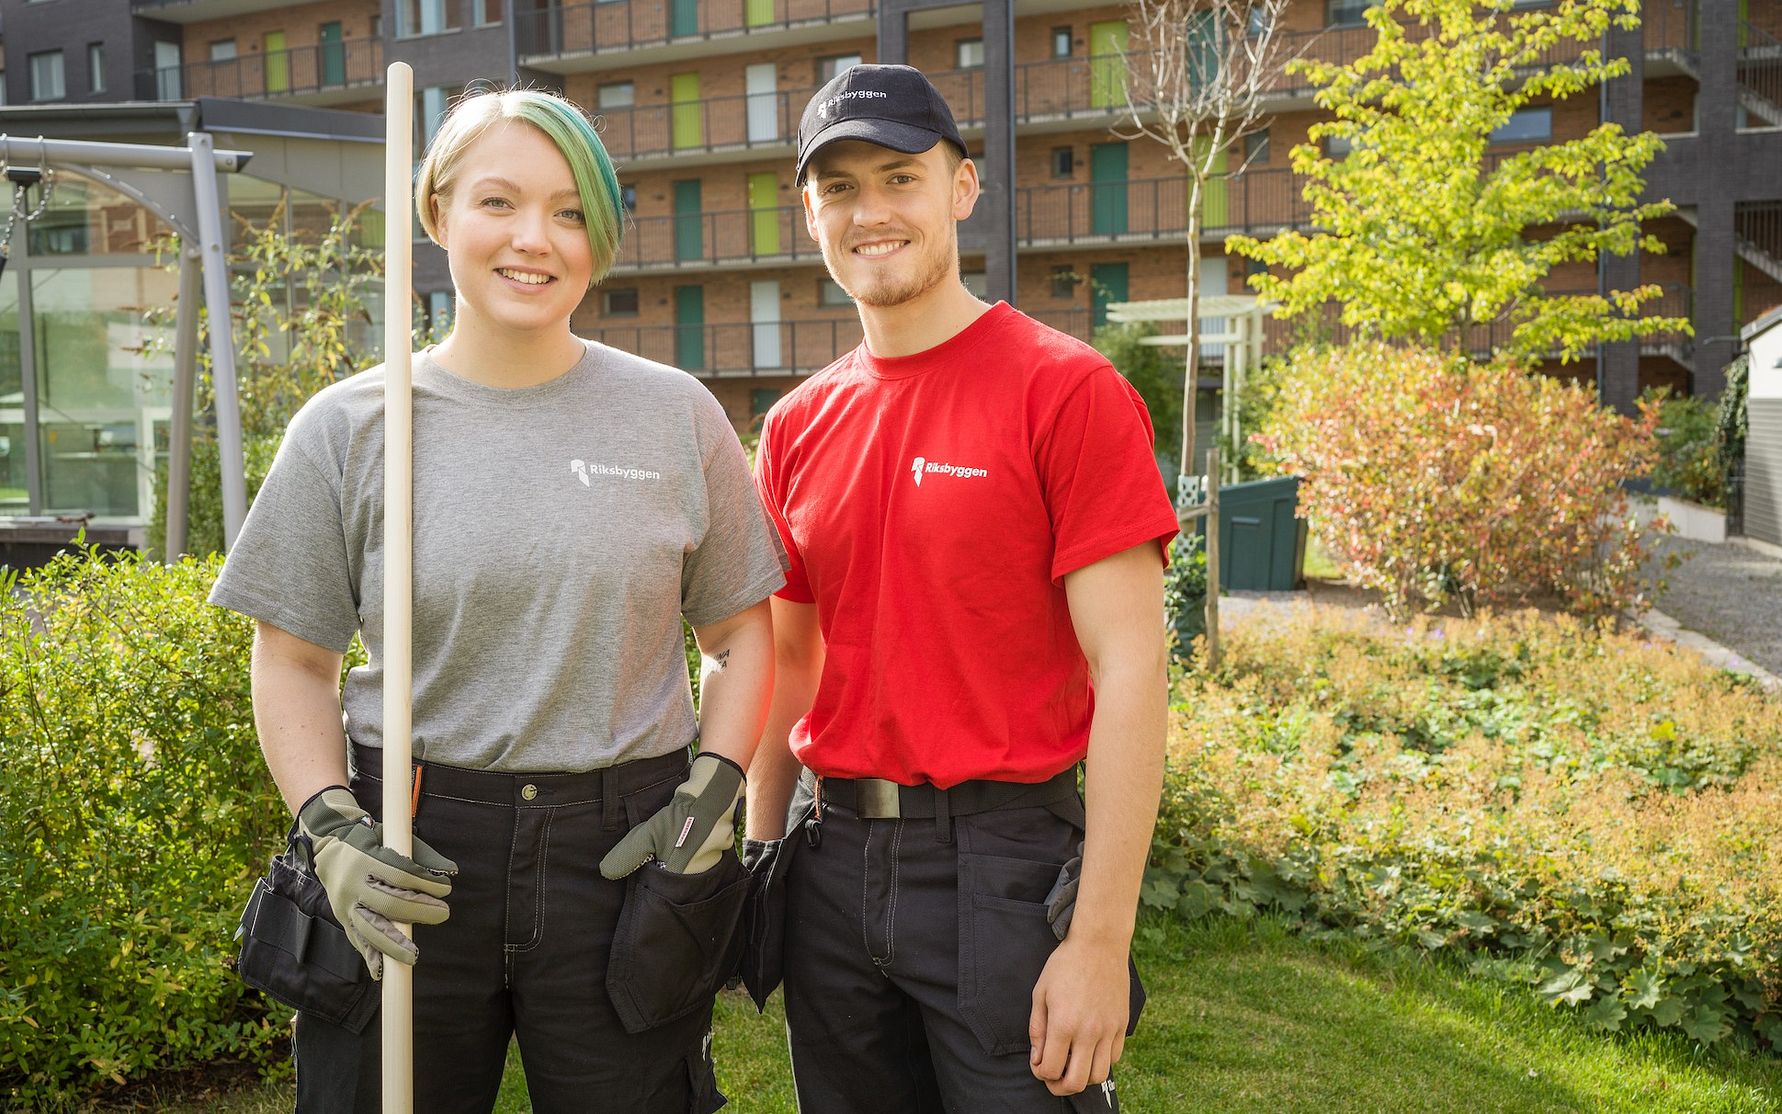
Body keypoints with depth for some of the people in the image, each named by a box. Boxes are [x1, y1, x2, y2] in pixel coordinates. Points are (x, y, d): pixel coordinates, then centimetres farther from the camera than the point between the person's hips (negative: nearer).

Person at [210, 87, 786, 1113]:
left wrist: (712, 796, -5)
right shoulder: (349, 427, 1)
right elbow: (293, 664, 6)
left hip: (624, 854, 0)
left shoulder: (676, 417, 2)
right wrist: (332, 828, -8)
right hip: (414, 863, 0)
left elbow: (742, 632, 8)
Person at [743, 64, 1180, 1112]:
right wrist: (763, 862, 11)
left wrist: (1102, 941, -16)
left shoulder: (1066, 390, -9)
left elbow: (1129, 672, -13)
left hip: (1001, 860, -5)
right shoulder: (798, 428, 8)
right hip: (833, 858, 6)